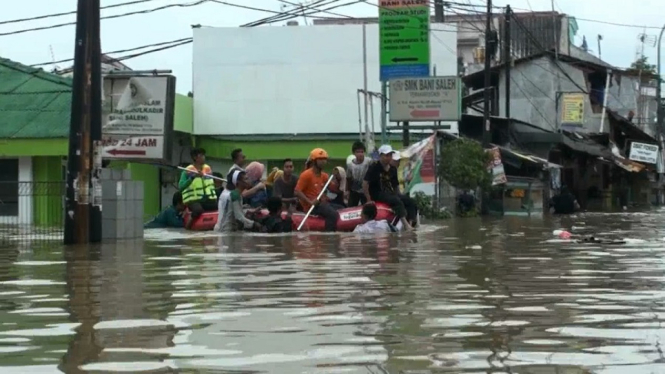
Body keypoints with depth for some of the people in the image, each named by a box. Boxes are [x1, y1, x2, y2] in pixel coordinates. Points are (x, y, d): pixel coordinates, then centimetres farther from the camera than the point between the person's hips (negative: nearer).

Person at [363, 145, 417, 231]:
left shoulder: (393, 169, 12)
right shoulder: (374, 168, -8)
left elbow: (396, 186, 21)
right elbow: (365, 184, -12)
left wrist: (399, 195, 8)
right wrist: (369, 199, -14)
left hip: (390, 193, 7)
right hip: (378, 195, -7)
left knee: (410, 201, -11)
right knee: (397, 201, -32)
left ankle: (411, 223, -25)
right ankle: (405, 225, -43)